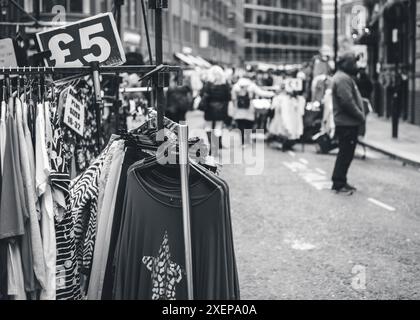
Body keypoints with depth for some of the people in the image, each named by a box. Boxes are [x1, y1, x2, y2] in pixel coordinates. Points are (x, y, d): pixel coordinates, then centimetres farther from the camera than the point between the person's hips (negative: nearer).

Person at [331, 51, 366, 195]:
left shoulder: (345, 77, 19)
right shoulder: (343, 79, -17)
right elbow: (347, 102, -24)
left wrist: (360, 115, 12)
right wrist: (360, 116, -15)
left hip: (348, 123, 11)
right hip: (347, 123, -11)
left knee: (346, 153, 15)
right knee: (346, 154, -6)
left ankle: (340, 182, 22)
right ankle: (339, 184, -1)